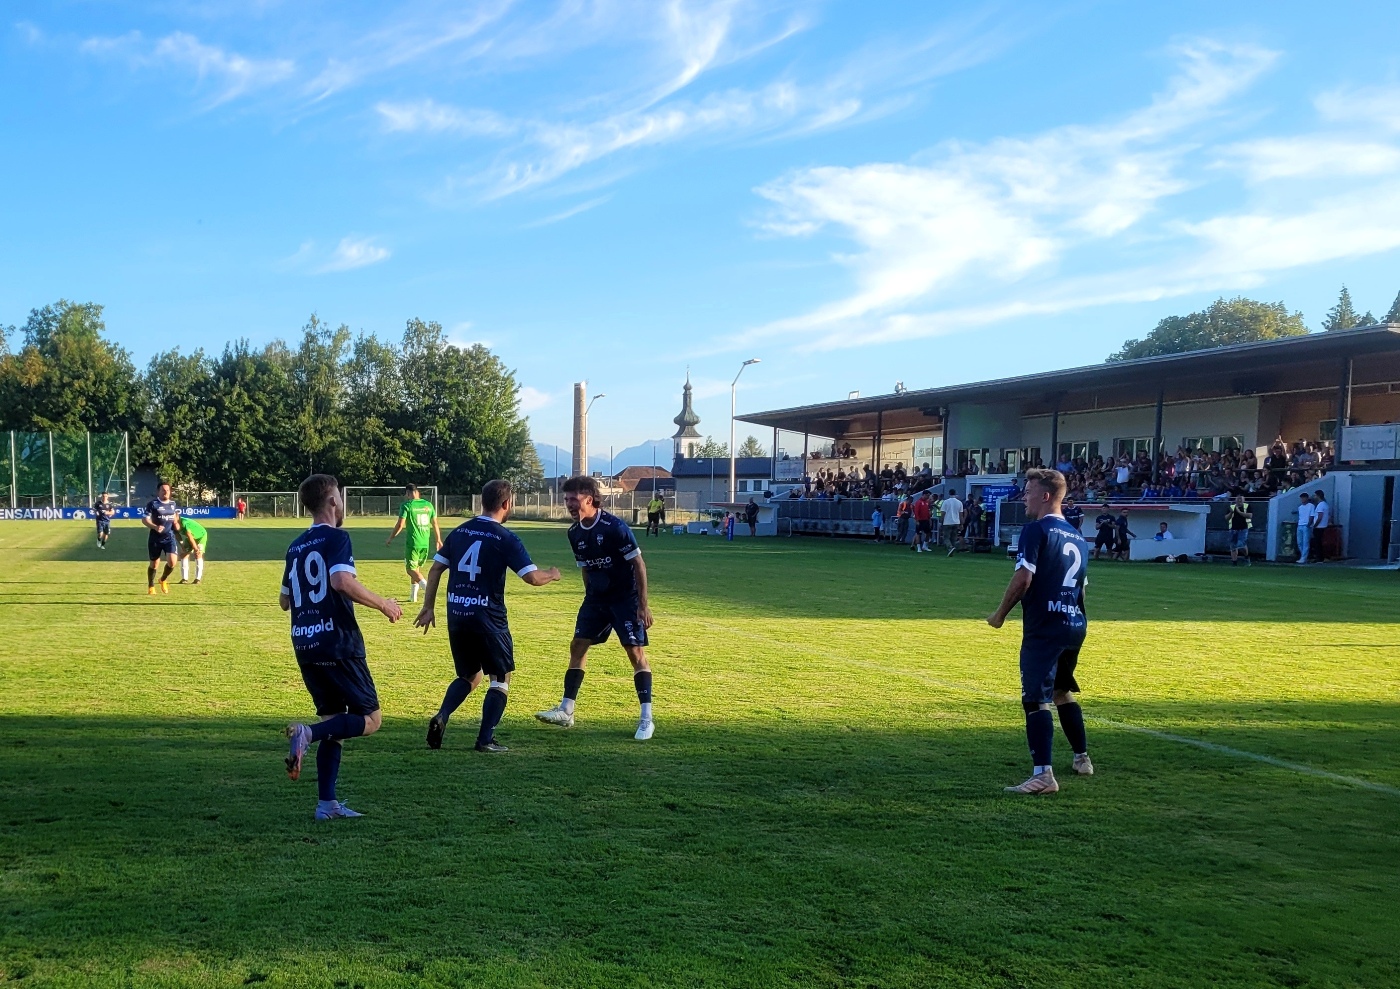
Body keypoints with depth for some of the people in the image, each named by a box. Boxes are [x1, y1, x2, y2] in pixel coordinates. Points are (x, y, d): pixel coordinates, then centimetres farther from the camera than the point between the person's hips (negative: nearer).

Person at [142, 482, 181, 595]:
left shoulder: (173, 503, 8)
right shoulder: (152, 503, -7)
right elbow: (144, 519, -12)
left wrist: (177, 523, 4)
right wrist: (155, 527, -28)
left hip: (170, 536, 3)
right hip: (155, 538, -3)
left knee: (172, 561, -13)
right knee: (154, 563, 7)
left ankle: (163, 580, 16)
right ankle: (151, 587, 26)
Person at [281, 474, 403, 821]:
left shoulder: (296, 546, 14)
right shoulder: (336, 538, -9)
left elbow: (284, 600, 22)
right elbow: (342, 581, -27)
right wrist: (383, 604, -16)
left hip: (305, 647, 8)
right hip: (338, 643, -8)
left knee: (334, 720, 15)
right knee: (370, 718, 1)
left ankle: (327, 803, 11)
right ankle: (308, 732, -22)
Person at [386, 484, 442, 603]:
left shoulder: (407, 505, -8)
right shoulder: (428, 505, 7)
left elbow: (400, 525, -9)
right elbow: (435, 524, 12)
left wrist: (390, 538, 4)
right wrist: (438, 540, 23)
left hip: (413, 542, -5)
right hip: (425, 543, 5)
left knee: (411, 568, 2)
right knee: (416, 567, 18)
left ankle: (426, 585, -23)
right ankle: (413, 596, 21)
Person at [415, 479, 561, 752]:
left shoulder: (459, 532, 8)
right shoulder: (505, 538, -9)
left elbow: (435, 569, 9)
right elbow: (533, 577, -13)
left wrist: (428, 607, 16)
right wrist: (552, 574, 8)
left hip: (457, 616, 6)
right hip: (487, 618, -6)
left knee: (469, 676, 21)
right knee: (501, 678, 10)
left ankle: (441, 717, -1)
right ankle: (485, 740, 4)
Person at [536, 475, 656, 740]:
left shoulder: (614, 527, -20)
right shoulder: (575, 533, 1)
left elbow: (638, 564, -16)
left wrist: (643, 604, -18)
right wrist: (590, 599, 16)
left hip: (625, 597, -7)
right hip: (596, 598, 7)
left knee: (636, 651, -9)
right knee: (577, 646, 4)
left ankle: (646, 719, -4)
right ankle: (566, 711, 11)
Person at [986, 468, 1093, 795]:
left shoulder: (1036, 530, -10)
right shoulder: (1077, 537, 16)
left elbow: (1023, 578, -18)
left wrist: (1000, 614, -7)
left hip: (1044, 627, -9)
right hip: (1076, 625, 9)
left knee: (1036, 698, -12)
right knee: (1062, 690, 25)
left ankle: (1043, 774, -20)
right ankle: (1082, 759, 35)